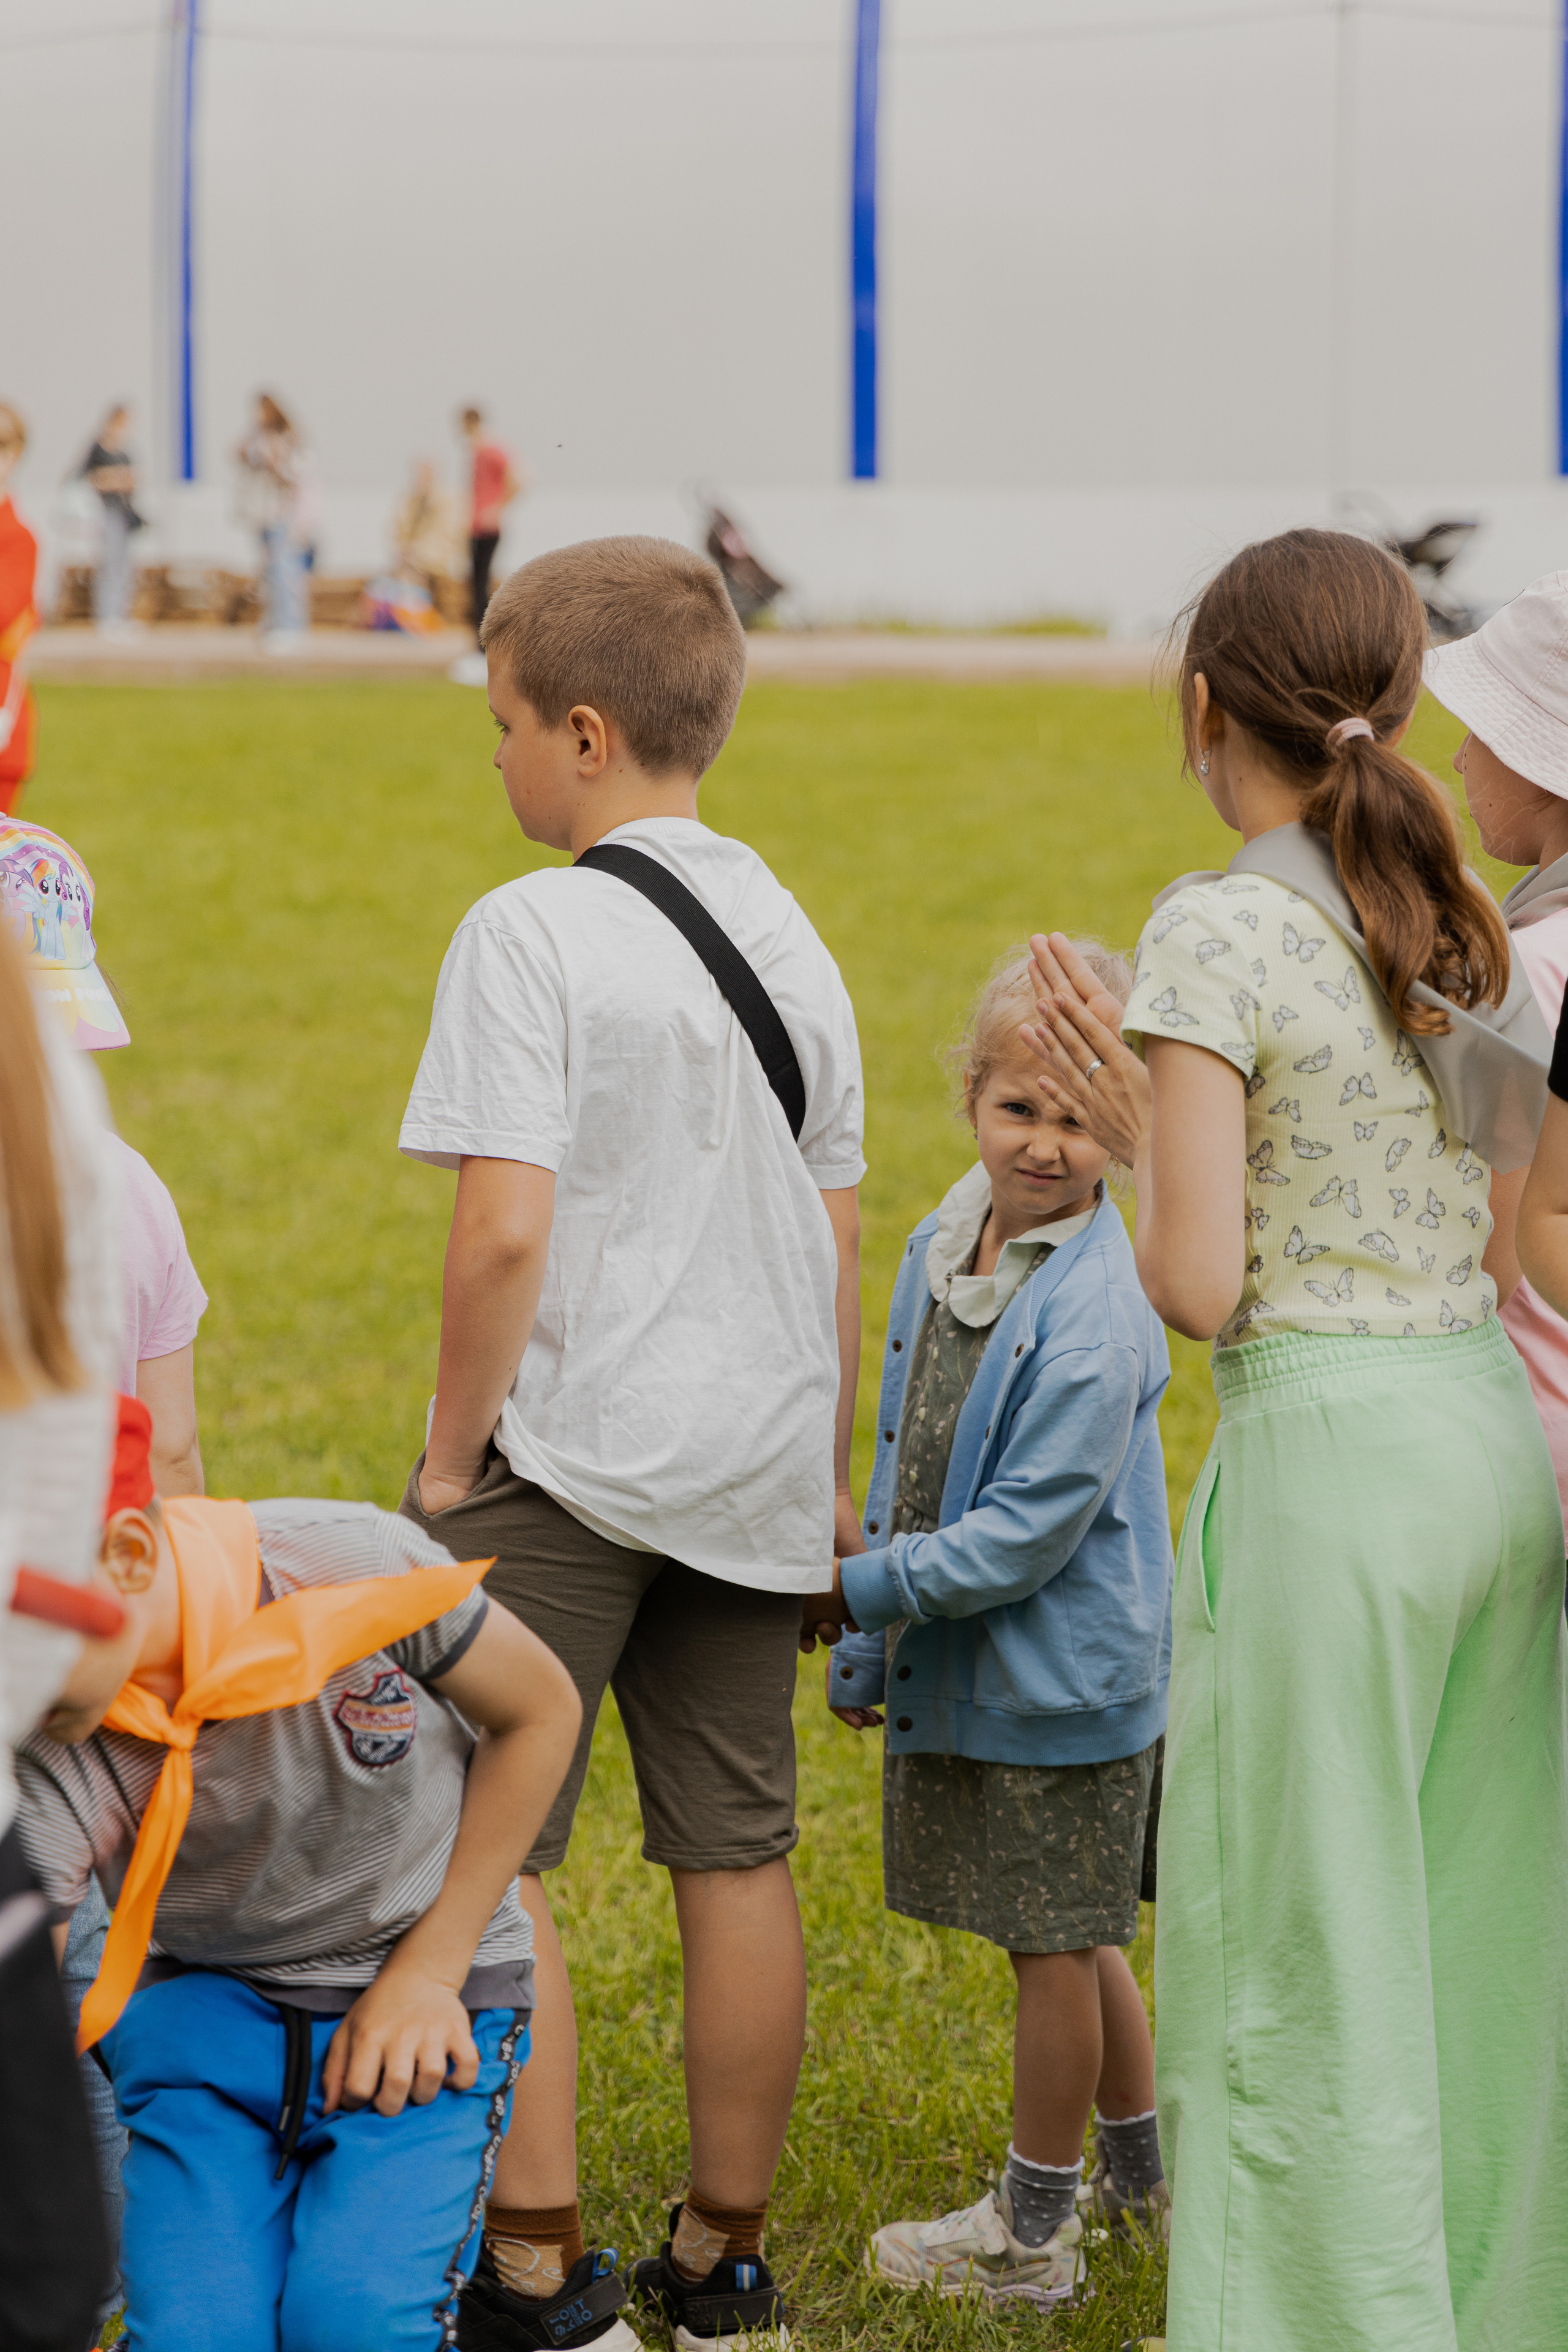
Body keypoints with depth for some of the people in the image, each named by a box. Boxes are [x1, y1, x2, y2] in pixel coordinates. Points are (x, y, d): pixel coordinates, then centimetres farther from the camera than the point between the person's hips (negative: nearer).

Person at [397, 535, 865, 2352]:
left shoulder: (533, 931, -12)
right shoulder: (789, 933, 9)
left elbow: (505, 1231, -19)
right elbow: (837, 1238, 13)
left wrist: (448, 1458, -8)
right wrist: (827, 1481, 20)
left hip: (572, 1454, -7)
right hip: (752, 1456, 7)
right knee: (737, 1858, 11)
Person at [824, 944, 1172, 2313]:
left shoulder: (1096, 1313, -22)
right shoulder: (944, 1245, 3)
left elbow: (1027, 1532, -23)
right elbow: (910, 1461, 13)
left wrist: (865, 1587, -17)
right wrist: (866, 1644, 16)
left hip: (1058, 1684, -8)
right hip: (963, 1672, 8)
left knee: (1054, 1942, 6)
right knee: (1069, 1936, 21)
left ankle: (1031, 2233, 20)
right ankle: (1139, 2174, 38)